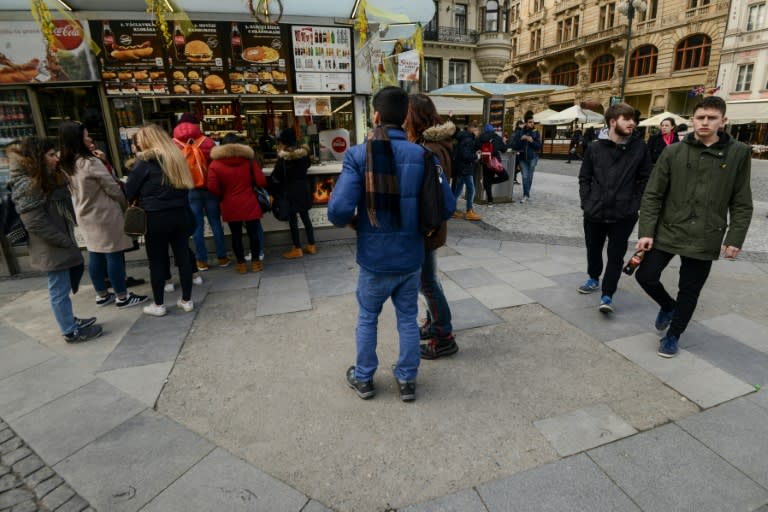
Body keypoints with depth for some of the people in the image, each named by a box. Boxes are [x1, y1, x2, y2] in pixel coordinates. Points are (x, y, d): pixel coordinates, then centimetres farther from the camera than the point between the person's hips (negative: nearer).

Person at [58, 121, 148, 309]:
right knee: (114, 256, -1)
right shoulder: (91, 163, -18)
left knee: (95, 256, 14)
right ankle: (122, 297, 7)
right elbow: (113, 189, -13)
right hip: (105, 216, -8)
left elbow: (76, 192, 15)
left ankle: (102, 295, 25)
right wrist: (126, 206, 3)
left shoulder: (65, 166, 6)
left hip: (86, 216, 8)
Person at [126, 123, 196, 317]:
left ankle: (158, 305, 16)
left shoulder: (145, 161, -9)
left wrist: (143, 198, 15)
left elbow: (129, 191, -4)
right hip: (181, 214, 5)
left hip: (156, 218, -5)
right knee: (183, 256, 10)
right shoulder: (177, 156, 9)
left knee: (157, 261, 6)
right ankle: (186, 300, 19)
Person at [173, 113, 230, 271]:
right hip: (209, 187, 0)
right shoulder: (208, 142, -4)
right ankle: (222, 257, 13)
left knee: (197, 226, 6)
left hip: (188, 191, 0)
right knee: (215, 223, 7)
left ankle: (202, 260, 13)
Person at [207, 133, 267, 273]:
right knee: (253, 233, 10)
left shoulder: (215, 164, -4)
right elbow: (261, 182, -6)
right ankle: (256, 262, 16)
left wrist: (223, 196, 10)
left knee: (236, 235, 11)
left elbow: (213, 188, -9)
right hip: (249, 204, 0)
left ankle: (241, 263, 18)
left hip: (230, 206, 1)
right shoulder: (248, 159, -3)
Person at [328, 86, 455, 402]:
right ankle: (407, 380, 32)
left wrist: (350, 222, 0)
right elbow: (447, 207, -6)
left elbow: (339, 209, -23)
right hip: (411, 257, 2)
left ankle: (363, 379, 35)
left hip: (375, 258, -2)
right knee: (408, 319, 19)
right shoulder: (422, 155, -5)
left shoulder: (358, 155, -13)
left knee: (367, 318, 19)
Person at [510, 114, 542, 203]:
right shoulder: (520, 133, 5)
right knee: (525, 176, -3)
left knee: (529, 176, -1)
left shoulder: (535, 133, 6)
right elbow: (514, 146, 0)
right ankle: (527, 195, 5)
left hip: (533, 157, 0)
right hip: (523, 158, 1)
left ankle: (526, 195, 10)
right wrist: (521, 139, -15)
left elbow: (539, 146, 2)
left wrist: (532, 141, -14)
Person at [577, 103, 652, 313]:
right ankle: (594, 278, 42)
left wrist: (635, 203, -4)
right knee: (593, 249, 17)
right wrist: (587, 202, -2)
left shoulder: (639, 147, -2)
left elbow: (645, 179, 3)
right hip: (594, 212, 2)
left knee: (616, 255, -1)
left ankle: (607, 295, 5)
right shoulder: (595, 147, -2)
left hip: (623, 214, -1)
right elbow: (584, 178, 6)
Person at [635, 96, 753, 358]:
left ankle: (673, 335, 29)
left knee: (689, 291, 8)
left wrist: (735, 238, -4)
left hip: (705, 239, 0)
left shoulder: (738, 153, -1)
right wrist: (646, 231, -10)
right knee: (646, 275, 0)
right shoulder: (673, 152, -2)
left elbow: (742, 203, 2)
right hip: (668, 232, 1)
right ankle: (668, 306, 33)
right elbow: (652, 195, -3)